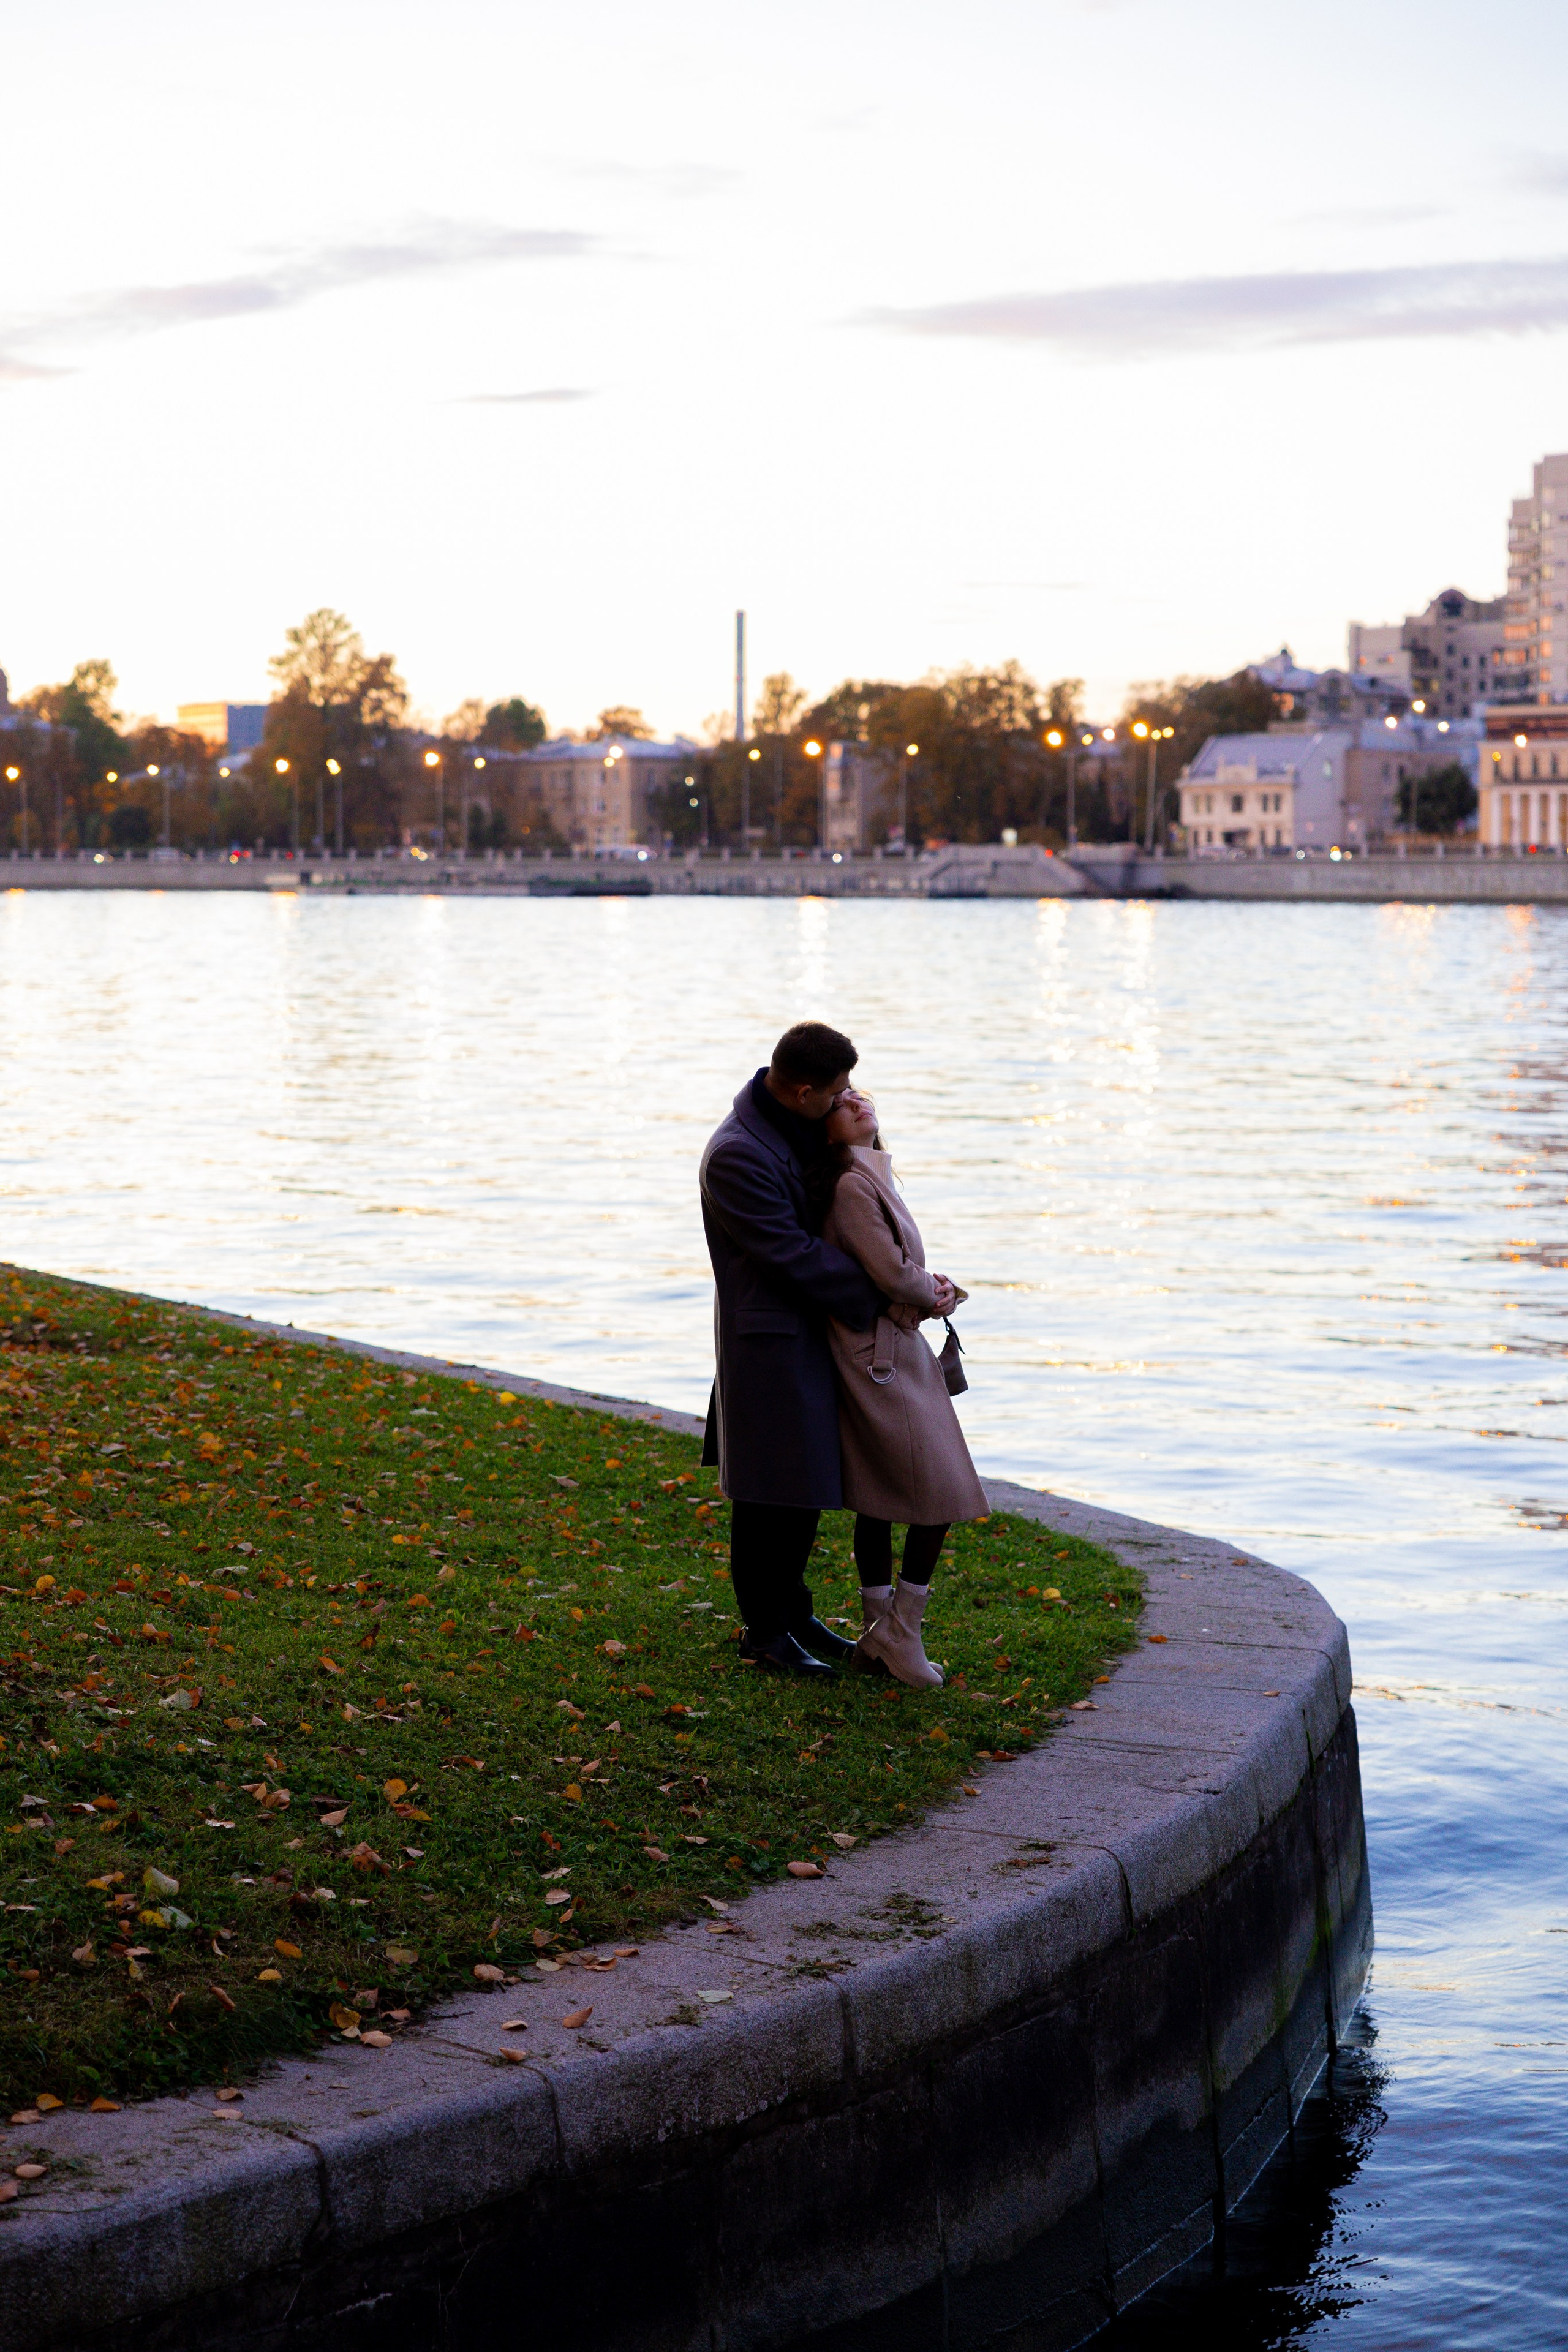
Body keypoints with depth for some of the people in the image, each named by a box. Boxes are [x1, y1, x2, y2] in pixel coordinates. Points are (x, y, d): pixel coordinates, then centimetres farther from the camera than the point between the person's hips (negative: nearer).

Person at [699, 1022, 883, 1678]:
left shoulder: (796, 1125, 4)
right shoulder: (736, 1155, -24)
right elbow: (791, 1254, -23)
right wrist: (876, 1297, -18)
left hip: (812, 1329, 9)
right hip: (769, 1340, -9)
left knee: (806, 1482, 17)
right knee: (770, 1491, 2)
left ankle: (793, 1610, 30)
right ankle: (765, 1629, 15)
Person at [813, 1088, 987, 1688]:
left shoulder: (873, 1177, 13)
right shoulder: (852, 1185, -19)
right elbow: (891, 1274, -20)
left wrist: (931, 1287, -1)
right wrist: (933, 1292, -1)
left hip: (890, 1350, 10)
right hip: (881, 1356, -10)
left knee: (877, 1499, 13)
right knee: (940, 1493, -6)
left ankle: (879, 1634, 20)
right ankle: (900, 1632, 1)